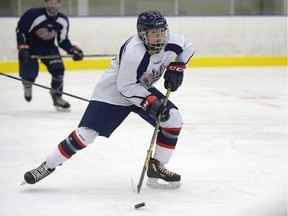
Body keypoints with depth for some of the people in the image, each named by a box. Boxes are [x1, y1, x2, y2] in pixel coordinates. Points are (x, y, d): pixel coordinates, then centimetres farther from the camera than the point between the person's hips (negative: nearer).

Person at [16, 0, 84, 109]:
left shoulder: (63, 21, -11)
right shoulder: (33, 14, -26)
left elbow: (63, 41, -1)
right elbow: (20, 30, -17)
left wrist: (73, 50, -15)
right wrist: (22, 48, -22)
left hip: (48, 47, 4)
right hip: (29, 46, -3)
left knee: (58, 69, -15)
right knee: (29, 74, -9)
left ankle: (57, 96, 5)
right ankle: (27, 86, 31)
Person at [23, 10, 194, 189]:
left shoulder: (171, 42, -16)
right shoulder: (134, 52, -35)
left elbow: (187, 47, 8)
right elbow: (126, 87, -30)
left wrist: (176, 68, -5)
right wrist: (150, 102, -35)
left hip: (143, 89, 7)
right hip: (114, 92, -7)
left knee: (173, 119, -8)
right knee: (86, 133, -13)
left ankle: (157, 167, 6)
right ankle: (48, 166, 1)